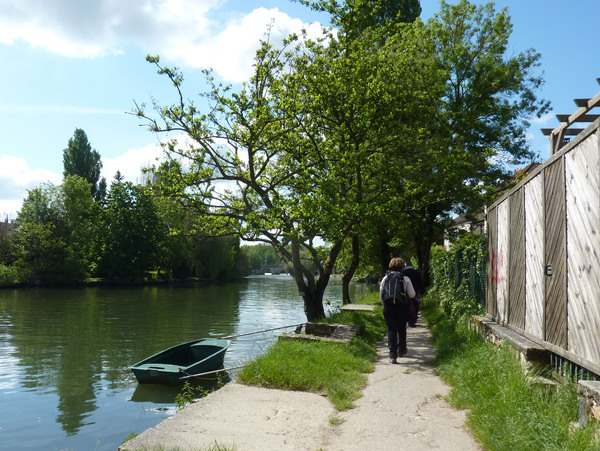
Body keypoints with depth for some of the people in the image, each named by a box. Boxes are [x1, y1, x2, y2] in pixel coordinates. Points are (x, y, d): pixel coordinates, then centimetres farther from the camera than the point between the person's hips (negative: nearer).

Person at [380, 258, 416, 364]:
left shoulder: (385, 278, 1)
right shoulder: (405, 279, -4)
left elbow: (381, 296, 3)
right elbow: (412, 295, -2)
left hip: (388, 307, 0)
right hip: (402, 307, 0)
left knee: (391, 330, 2)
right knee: (401, 329, 19)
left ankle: (393, 356, -4)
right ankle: (401, 350, 38)